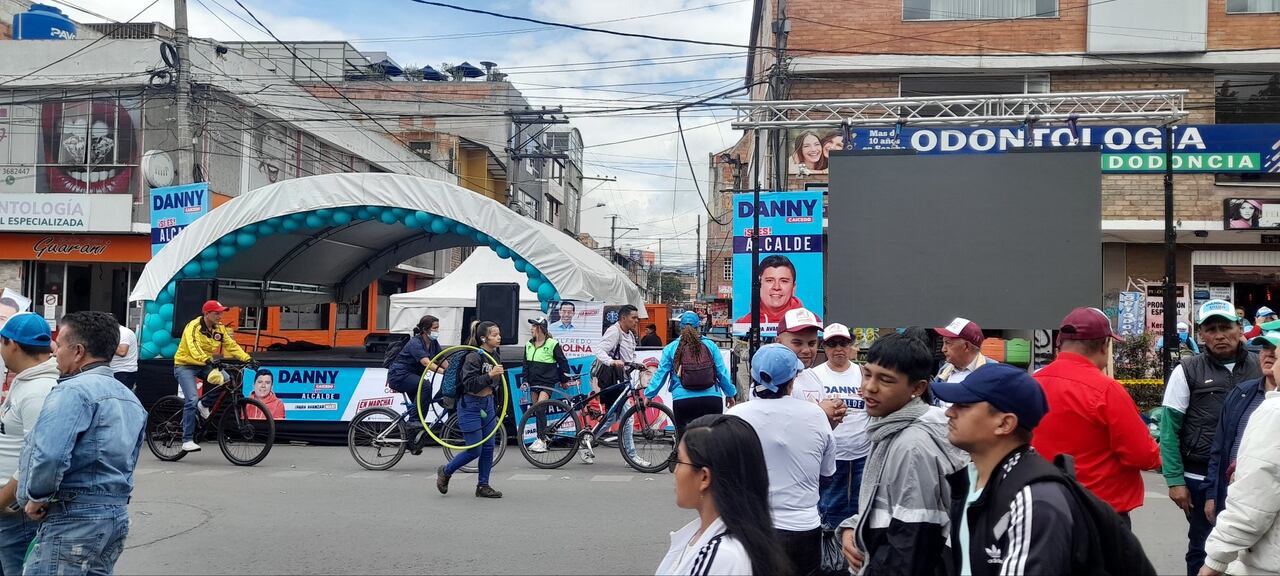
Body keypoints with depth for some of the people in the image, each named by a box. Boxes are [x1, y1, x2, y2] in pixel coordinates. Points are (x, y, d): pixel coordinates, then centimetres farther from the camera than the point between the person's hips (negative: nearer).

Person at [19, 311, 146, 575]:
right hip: (118, 515, 9)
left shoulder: (73, 391, -13)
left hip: (73, 520, -9)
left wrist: (38, 497, -10)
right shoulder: (130, 398, 17)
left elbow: (49, 455, -25)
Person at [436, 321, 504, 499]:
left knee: (488, 447, 5)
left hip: (487, 405, 8)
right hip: (470, 406, -8)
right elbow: (469, 384, -23)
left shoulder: (494, 356, 7)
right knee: (474, 450, -5)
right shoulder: (474, 357, -17)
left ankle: (483, 486, 15)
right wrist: (490, 375, -32)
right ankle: (445, 471, 18)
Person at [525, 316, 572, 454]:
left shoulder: (552, 344, -9)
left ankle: (541, 440, -23)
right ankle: (541, 440, 15)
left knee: (540, 407, -22)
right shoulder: (528, 345, 9)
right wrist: (525, 380, 9)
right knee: (537, 411, 8)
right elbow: (526, 364, 17)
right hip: (534, 382, 7)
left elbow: (563, 362, -2)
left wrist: (564, 380, 1)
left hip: (548, 382, -7)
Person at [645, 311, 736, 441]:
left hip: (683, 401, 0)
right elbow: (722, 372, 8)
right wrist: (730, 394, 19)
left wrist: (649, 395, 19)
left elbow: (660, 374, 8)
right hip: (712, 400, 1)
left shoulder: (671, 348, 6)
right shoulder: (710, 345, 7)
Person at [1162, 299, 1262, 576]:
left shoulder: (1260, 367, 3)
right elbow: (1169, 430, -2)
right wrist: (1175, 480, -8)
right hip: (1201, 478, -2)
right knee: (1203, 547, 9)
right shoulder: (1187, 371, -2)